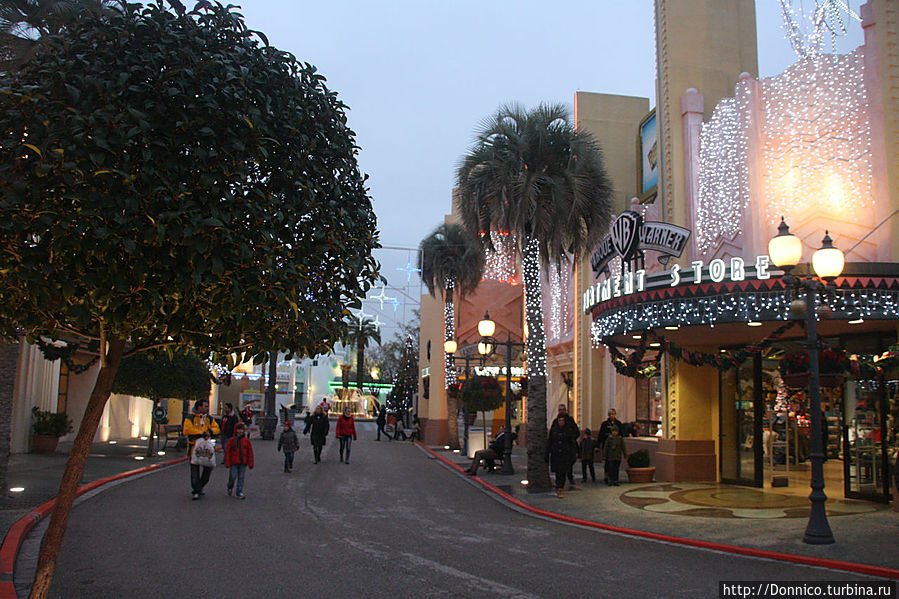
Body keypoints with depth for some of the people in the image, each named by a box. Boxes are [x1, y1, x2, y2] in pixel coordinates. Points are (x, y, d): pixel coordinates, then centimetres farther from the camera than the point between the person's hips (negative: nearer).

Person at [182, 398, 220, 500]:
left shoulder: (209, 418, 12)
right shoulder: (190, 418, -6)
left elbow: (216, 428, 7)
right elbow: (187, 430, -20)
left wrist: (210, 431, -16)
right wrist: (202, 433, -20)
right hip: (194, 447, -5)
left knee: (209, 467, 4)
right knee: (195, 469, -1)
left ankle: (199, 487, 24)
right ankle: (195, 491, 6)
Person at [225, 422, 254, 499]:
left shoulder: (246, 440, 4)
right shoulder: (232, 440, 0)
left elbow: (250, 452, 7)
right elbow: (227, 451, 0)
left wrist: (250, 463, 4)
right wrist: (227, 463, -5)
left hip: (243, 463, 2)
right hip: (234, 463, -1)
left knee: (241, 478, 3)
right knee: (233, 477, -1)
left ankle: (240, 493, 11)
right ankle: (230, 487, 30)